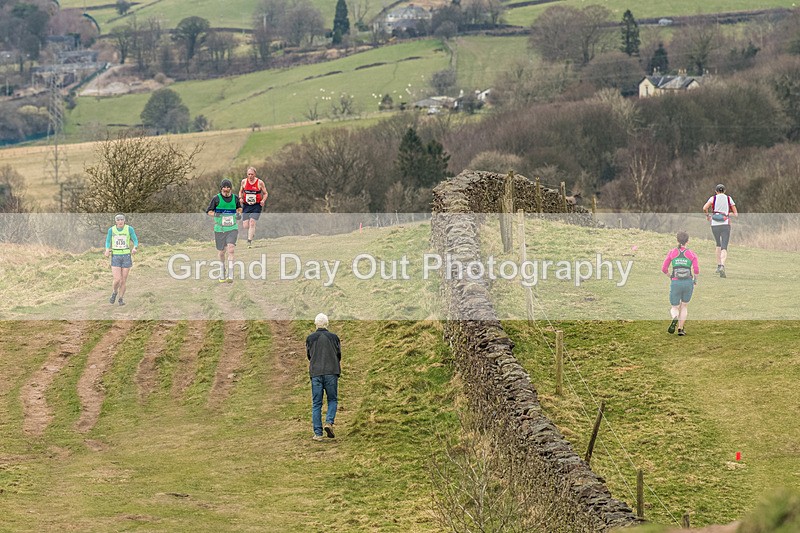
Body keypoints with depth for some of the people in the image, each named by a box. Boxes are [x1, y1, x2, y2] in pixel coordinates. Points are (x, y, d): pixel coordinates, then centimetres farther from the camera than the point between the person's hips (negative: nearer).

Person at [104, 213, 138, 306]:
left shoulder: (129, 229, -7)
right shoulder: (111, 230, -4)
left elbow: (135, 240, -2)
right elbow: (108, 242, 6)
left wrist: (134, 249, -23)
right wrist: (107, 250, -14)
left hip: (126, 256, 0)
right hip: (115, 257, 0)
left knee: (123, 280, 3)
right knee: (117, 280, -11)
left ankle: (120, 299, 24)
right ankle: (114, 293, 21)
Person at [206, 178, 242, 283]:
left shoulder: (235, 198, 5)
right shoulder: (216, 198, -3)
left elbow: (239, 208, 25)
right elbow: (208, 211, 3)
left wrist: (239, 214, 4)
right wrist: (215, 214, -16)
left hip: (232, 229, 0)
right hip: (219, 229, 0)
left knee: (230, 249, -17)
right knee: (221, 252, 6)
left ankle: (230, 276, -21)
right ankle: (223, 272, 31)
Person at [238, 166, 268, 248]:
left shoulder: (260, 183, -6)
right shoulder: (244, 181, 2)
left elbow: (265, 193, 4)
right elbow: (241, 192, 17)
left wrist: (263, 201, -14)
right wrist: (240, 198, -3)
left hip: (256, 206, -3)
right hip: (246, 205, 3)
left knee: (252, 222, -18)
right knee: (245, 226, -2)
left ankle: (249, 241, -13)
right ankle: (252, 231, 33)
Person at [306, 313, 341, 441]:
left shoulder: (310, 338, 2)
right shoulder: (334, 337, 1)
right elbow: (339, 356, 8)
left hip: (316, 373, 0)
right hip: (331, 373, 0)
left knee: (316, 404, 5)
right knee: (332, 400, 15)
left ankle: (318, 433, 1)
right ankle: (329, 422, -9)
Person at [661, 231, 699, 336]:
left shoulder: (672, 252, 2)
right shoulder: (692, 254, 0)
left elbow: (664, 269, 1)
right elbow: (696, 270, -9)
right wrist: (695, 280, 10)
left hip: (675, 283, 0)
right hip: (688, 282, 0)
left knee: (675, 308, 11)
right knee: (684, 306, 21)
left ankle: (675, 319, -23)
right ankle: (680, 329, 13)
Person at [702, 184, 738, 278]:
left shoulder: (713, 198, 4)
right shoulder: (729, 199, 8)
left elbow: (704, 208, -11)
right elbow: (736, 214, 10)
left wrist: (707, 215, 9)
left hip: (715, 225, 1)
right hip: (726, 224, -1)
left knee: (718, 245, 23)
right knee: (724, 248, -8)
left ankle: (719, 265, 24)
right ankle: (722, 266, -30)